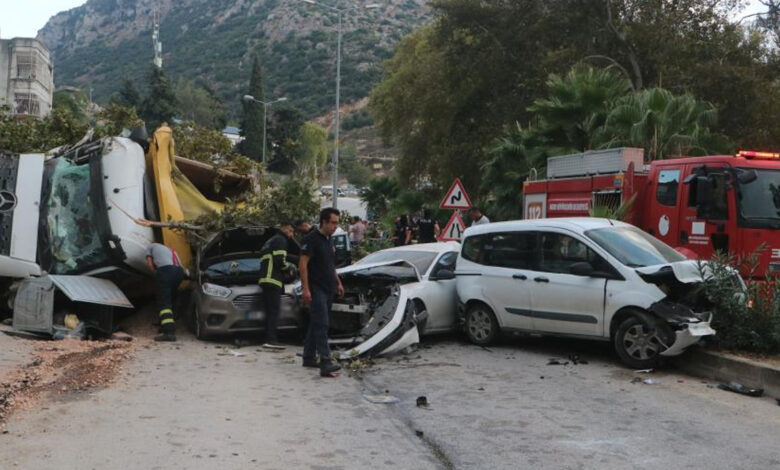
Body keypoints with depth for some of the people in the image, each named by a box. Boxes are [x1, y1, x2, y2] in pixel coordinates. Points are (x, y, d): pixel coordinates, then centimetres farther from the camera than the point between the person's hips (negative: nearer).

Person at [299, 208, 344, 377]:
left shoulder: (328, 240, 16)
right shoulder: (312, 239, -12)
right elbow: (303, 264, -17)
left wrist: (338, 282, 22)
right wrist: (305, 288, -22)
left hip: (328, 289, 9)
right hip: (316, 289, -9)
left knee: (316, 324, 14)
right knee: (321, 325, -15)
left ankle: (309, 357, 23)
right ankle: (325, 362, -21)